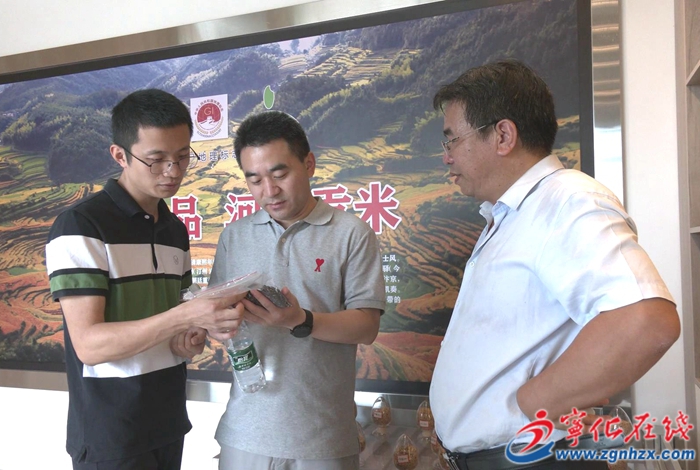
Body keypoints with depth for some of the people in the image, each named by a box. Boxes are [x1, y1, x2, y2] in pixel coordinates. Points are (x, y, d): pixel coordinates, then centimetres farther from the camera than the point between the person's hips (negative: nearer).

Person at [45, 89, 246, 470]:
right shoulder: (80, 226, -14)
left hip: (169, 424, 7)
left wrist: (189, 340, -6)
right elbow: (88, 345, -20)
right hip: (110, 438, -7)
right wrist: (184, 316, -31)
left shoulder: (176, 230, 8)